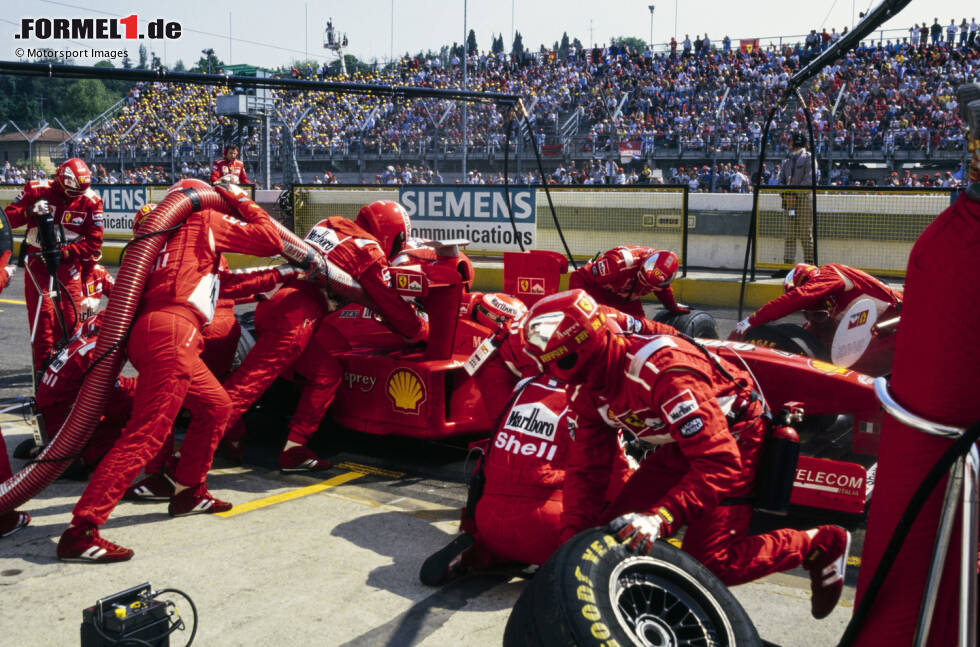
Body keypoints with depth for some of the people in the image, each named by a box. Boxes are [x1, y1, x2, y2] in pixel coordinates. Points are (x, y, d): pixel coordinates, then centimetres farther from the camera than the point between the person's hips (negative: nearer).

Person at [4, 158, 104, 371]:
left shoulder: (90, 201, -6)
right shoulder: (36, 190, -6)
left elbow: (94, 241, -6)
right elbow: (8, 218, -4)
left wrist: (65, 252, -17)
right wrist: (29, 212, -24)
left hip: (69, 264, 1)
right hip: (38, 261, -1)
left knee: (70, 318, 0)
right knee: (43, 315, -8)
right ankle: (43, 368, -1)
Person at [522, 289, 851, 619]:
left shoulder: (662, 371, -36)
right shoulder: (585, 391, -10)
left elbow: (719, 462, -39)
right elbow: (585, 469, -5)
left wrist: (660, 517, -47)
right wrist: (573, 537, -18)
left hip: (735, 439, -8)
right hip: (681, 444, 8)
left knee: (708, 562, -17)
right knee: (616, 529, -2)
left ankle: (819, 543, 1)